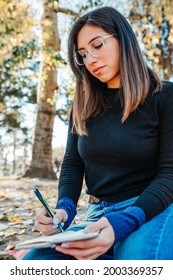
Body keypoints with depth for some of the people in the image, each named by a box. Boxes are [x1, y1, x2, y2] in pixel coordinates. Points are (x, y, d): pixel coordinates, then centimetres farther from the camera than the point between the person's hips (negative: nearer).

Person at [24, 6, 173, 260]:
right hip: (99, 215, 4)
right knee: (34, 260, -20)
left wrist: (123, 223, -26)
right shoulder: (84, 106, 10)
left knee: (136, 254, -38)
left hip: (151, 211, -4)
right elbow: (72, 163, 8)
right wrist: (64, 208, -13)